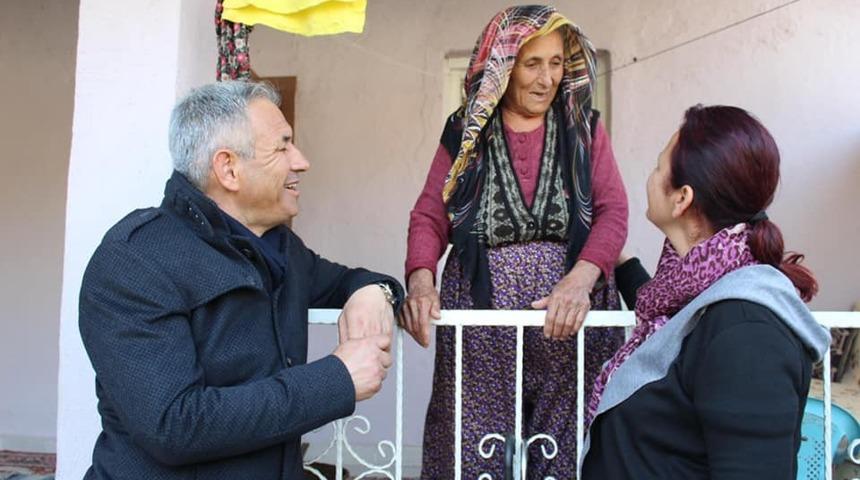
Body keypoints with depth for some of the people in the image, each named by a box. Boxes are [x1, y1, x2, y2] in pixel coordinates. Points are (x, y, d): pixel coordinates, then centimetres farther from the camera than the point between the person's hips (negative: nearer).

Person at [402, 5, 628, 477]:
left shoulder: (584, 128, 9)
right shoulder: (465, 132, 8)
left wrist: (581, 277, -20)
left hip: (570, 312, 1)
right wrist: (421, 279, -18)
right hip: (481, 314, 0)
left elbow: (612, 211, -1)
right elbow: (429, 216, 2)